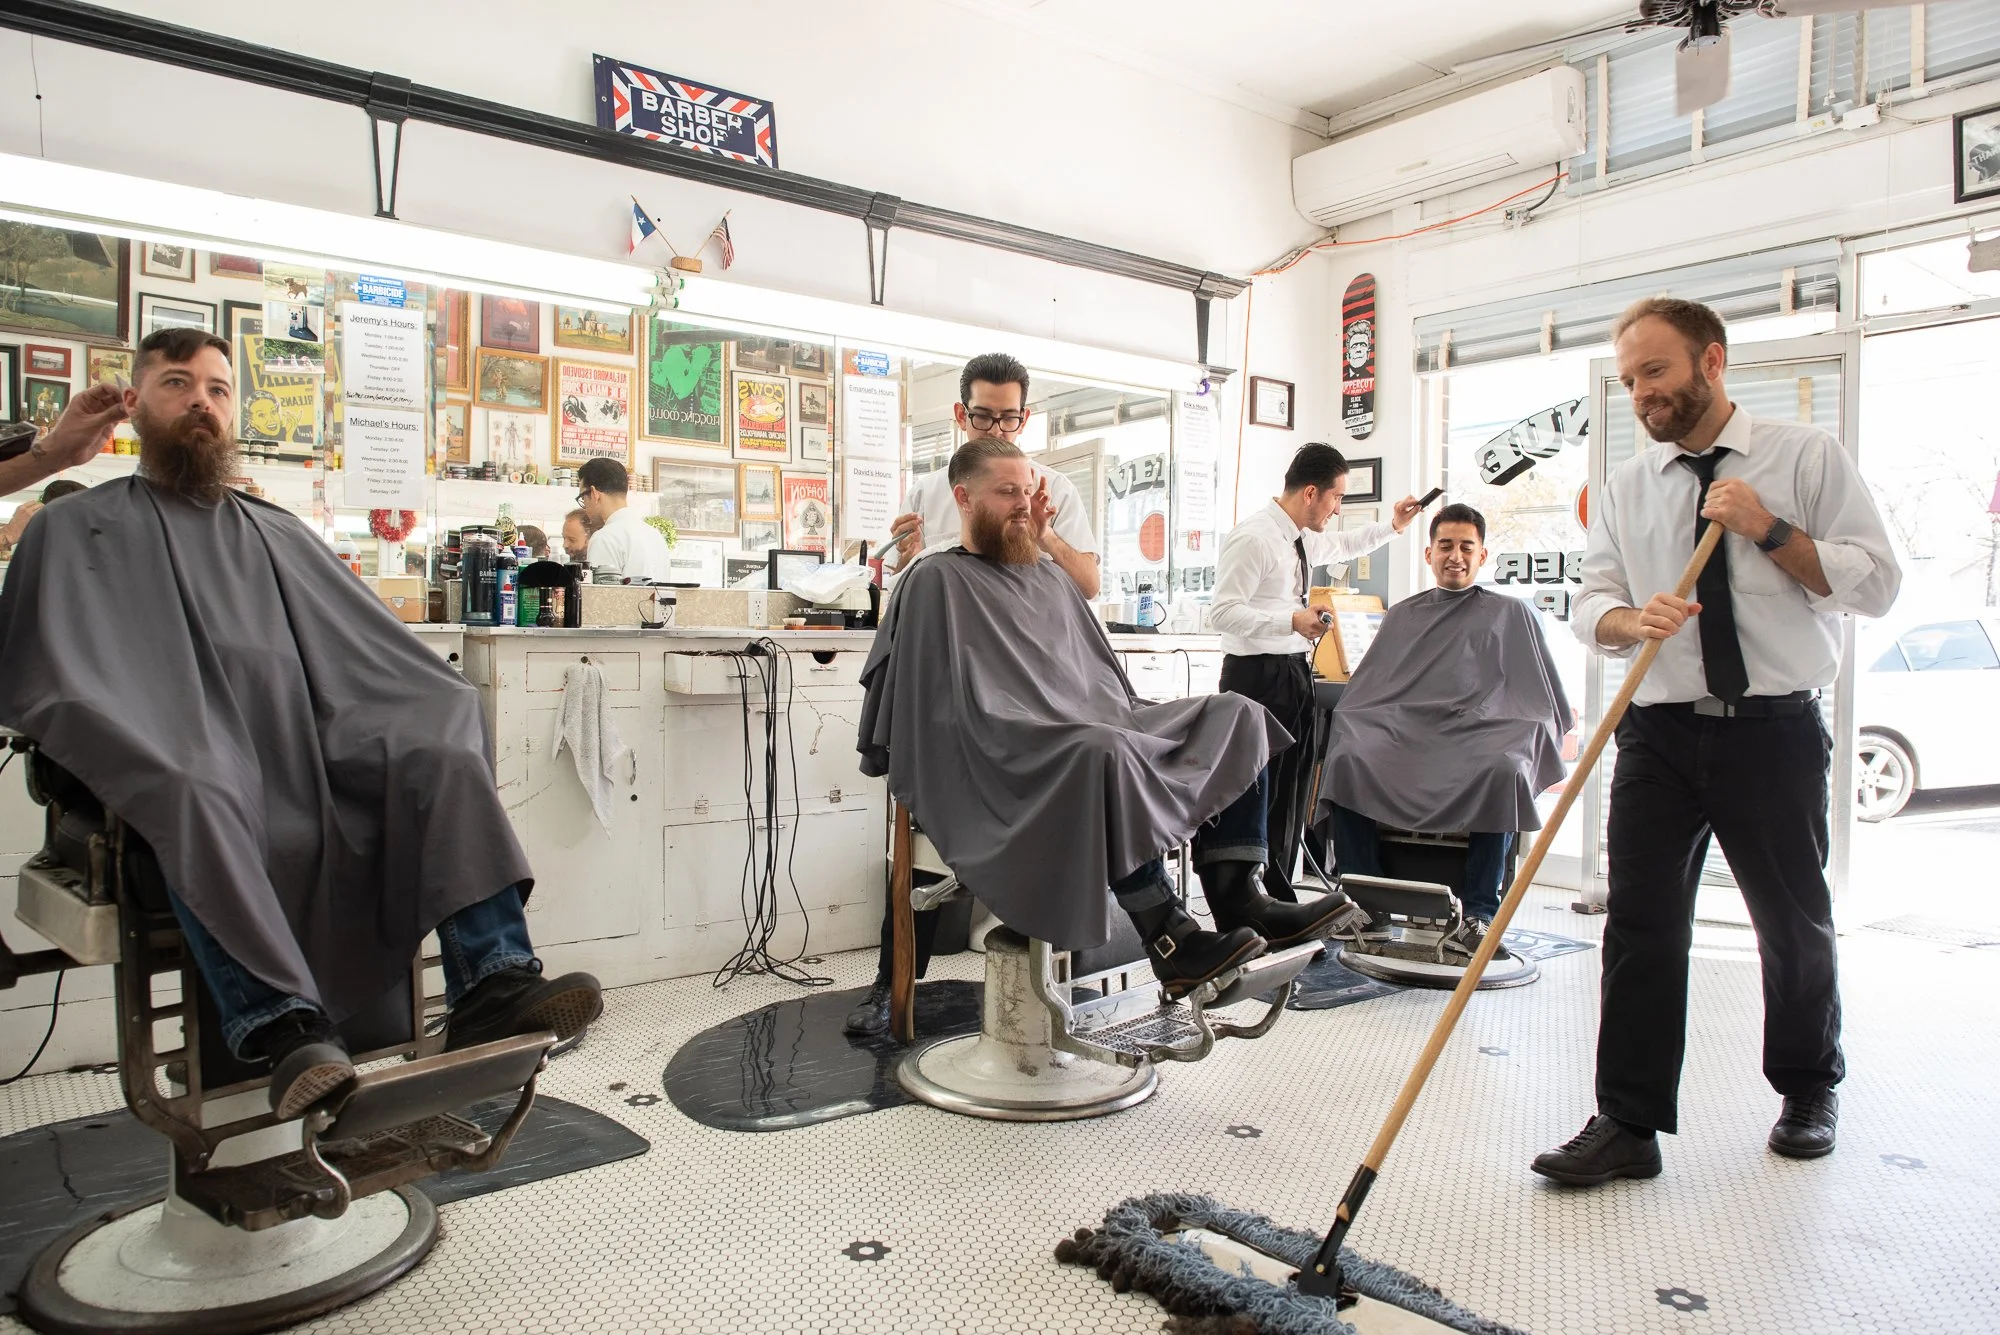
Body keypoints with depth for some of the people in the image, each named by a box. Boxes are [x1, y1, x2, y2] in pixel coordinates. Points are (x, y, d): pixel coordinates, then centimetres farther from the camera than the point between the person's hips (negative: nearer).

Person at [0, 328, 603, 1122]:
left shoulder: (278, 535, 27)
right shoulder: (78, 531, 18)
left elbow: (382, 662, 20)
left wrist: (441, 726, 4)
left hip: (308, 761, 3)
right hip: (181, 773, -3)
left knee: (442, 757, -24)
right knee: (197, 796, -37)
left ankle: (493, 984, -34)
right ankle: (284, 1027, -47)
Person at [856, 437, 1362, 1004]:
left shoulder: (1049, 578, 26)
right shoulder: (937, 580, 3)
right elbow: (953, 708, -6)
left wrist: (1137, 729, 9)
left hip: (1101, 735, 8)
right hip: (1010, 762, -7)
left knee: (1235, 716, -7)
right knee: (1106, 753, -38)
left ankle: (1240, 905, -17)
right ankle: (1170, 940, -31)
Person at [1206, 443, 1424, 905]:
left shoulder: (1303, 538, 14)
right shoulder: (1253, 538, -15)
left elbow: (1343, 545, 38)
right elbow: (1222, 611, -20)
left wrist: (1392, 525, 30)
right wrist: (1292, 620, -26)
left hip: (1295, 675, 10)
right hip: (1257, 676, -9)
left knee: (1290, 798, 13)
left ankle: (1276, 900, 22)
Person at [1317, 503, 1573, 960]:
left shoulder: (1511, 614, 21)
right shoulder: (1402, 615, 28)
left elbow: (1541, 703, 16)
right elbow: (1362, 692, 23)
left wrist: (1535, 750, -2)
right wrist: (1350, 730, 3)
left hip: (1480, 730, -2)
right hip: (1401, 731, 2)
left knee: (1504, 771, -37)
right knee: (1346, 759, -30)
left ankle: (1476, 915, -27)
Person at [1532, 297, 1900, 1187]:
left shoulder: (1806, 457, 2)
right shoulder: (1623, 488, 10)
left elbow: (1876, 581, -2)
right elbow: (1590, 605, 3)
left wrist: (1770, 530, -14)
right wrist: (1632, 619, -19)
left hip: (1775, 731, -1)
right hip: (1659, 734, 2)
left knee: (1794, 922, 13)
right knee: (1641, 923, -3)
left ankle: (1809, 1089, 36)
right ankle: (1628, 1123, 3)